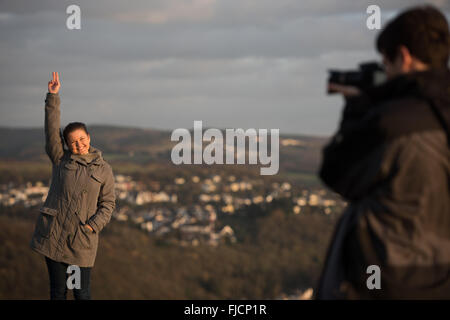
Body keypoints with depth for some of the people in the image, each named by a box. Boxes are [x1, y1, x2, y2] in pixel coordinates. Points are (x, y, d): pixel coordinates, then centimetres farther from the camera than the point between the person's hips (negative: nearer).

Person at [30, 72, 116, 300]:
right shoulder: (61, 160, 7)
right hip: (53, 234, 1)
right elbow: (52, 129, -2)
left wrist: (93, 225, -8)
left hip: (82, 239, -1)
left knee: (82, 294, 1)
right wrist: (53, 96, -8)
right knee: (57, 291, 7)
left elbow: (108, 203, 8)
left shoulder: (103, 169, 6)